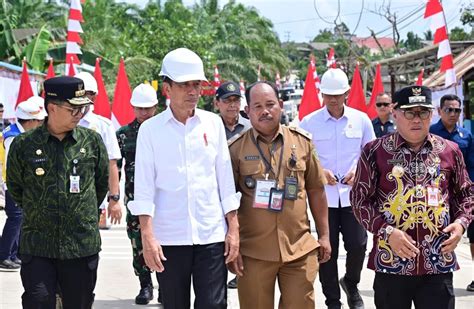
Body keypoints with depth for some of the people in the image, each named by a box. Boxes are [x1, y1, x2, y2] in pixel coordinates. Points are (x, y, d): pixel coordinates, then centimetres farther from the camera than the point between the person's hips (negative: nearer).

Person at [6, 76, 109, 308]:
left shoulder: (92, 141, 1)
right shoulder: (23, 145, -3)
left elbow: (103, 182, 15)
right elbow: (14, 187, 12)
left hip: (83, 246, 1)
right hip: (37, 247, -1)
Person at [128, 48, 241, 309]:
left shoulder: (213, 124, 5)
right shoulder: (151, 129, 0)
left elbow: (226, 180, 8)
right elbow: (144, 189, -3)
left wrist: (233, 228, 4)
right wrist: (147, 236, -10)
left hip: (212, 235, 1)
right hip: (169, 238, -1)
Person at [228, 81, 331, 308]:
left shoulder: (302, 142, 4)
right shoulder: (236, 149, -2)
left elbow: (316, 190, 10)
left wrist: (324, 235, 10)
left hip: (299, 248, 2)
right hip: (253, 251, -1)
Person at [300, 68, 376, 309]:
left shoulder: (361, 120, 4)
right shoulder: (309, 122, -1)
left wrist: (359, 169, -6)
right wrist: (319, 172, -12)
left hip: (352, 192, 1)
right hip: (322, 195, -1)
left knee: (358, 244, -3)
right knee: (327, 249, 3)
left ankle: (351, 283, 28)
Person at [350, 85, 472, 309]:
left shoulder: (449, 151, 7)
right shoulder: (375, 151, -1)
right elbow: (360, 199, 0)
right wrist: (387, 231, -13)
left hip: (438, 262, 2)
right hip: (391, 261, -1)